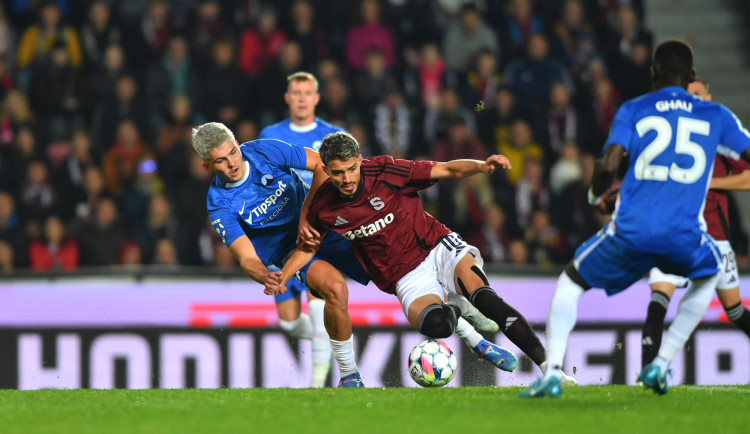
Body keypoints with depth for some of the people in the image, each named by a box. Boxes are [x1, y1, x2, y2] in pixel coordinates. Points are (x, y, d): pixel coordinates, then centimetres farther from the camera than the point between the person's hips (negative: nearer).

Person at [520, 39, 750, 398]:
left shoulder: (633, 110, 10)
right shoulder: (716, 116, 13)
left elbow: (609, 164, -2)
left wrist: (596, 195, 18)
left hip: (630, 230, -1)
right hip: (684, 235, 1)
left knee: (571, 281, 24)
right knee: (709, 274, 36)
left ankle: (552, 372, 5)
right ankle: (660, 365, 24)